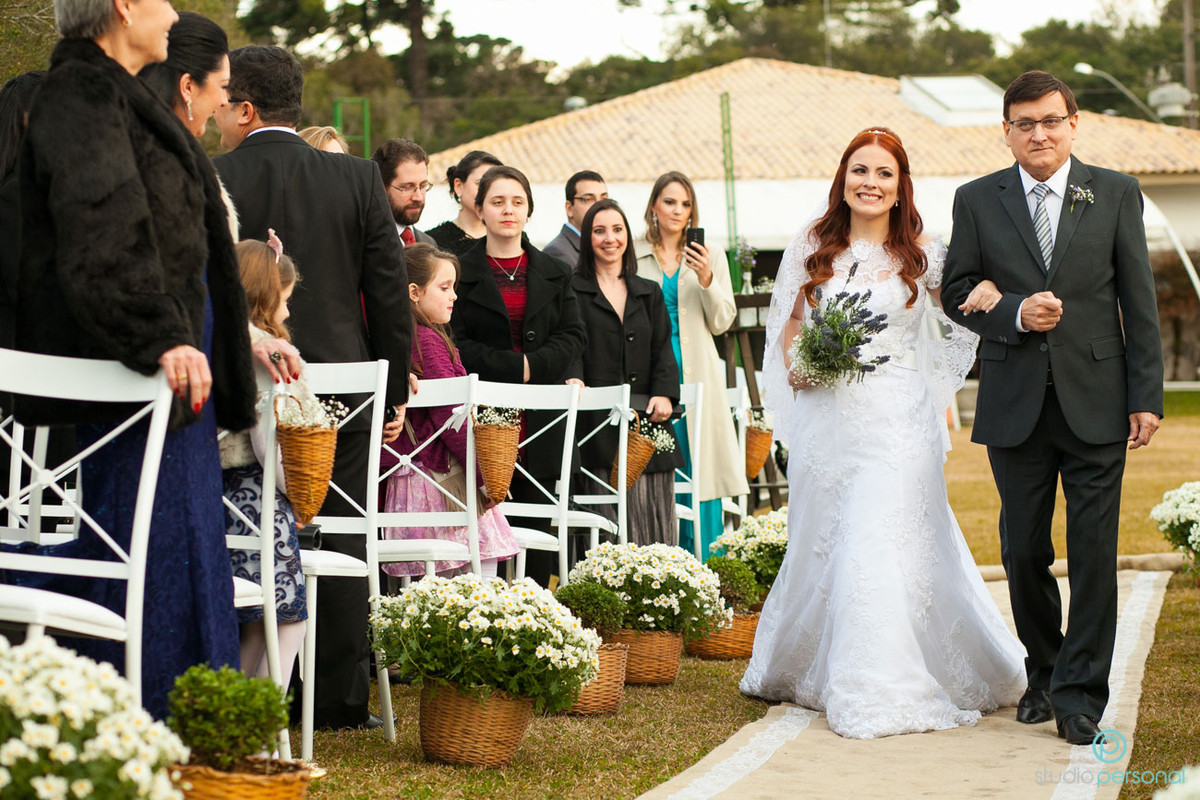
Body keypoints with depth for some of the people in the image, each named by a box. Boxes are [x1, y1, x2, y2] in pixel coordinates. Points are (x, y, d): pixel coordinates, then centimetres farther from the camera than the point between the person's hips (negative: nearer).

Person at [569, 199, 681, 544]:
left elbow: (663, 350, 13)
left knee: (652, 527, -1)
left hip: (646, 419, 4)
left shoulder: (649, 293, 20)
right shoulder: (572, 290, 8)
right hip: (597, 421, -4)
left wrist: (665, 394, -6)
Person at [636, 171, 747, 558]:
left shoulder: (710, 257, 8)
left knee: (701, 470, -4)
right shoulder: (636, 260, 7)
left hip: (697, 375, 0)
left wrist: (706, 279, -11)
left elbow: (722, 322, 4)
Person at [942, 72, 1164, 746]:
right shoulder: (977, 201, 7)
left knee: (1094, 552, -4)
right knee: (1024, 553, 8)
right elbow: (958, 294, 7)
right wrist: (1016, 312, -12)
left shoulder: (1117, 194, 4)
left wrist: (1147, 397, -3)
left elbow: (1139, 302, 3)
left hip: (1096, 404, -1)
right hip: (1015, 406, 1)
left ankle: (1080, 696, 1)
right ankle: (1044, 673, 26)